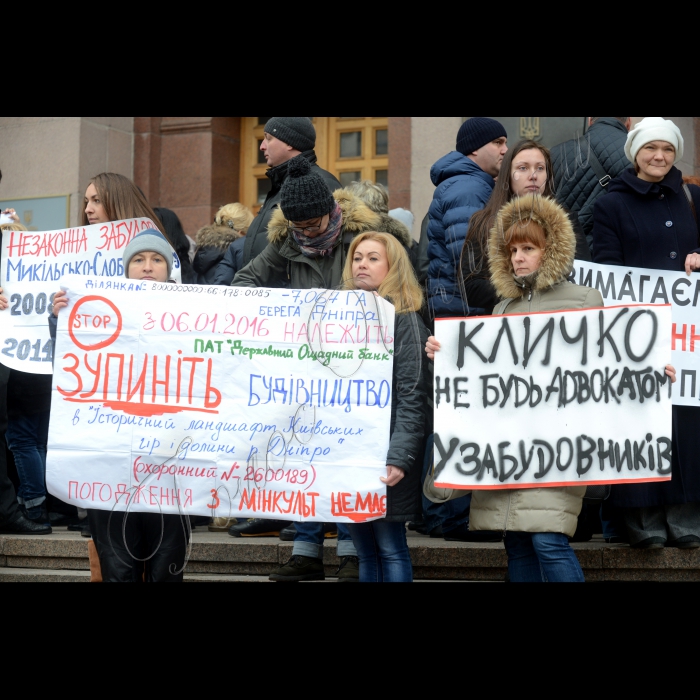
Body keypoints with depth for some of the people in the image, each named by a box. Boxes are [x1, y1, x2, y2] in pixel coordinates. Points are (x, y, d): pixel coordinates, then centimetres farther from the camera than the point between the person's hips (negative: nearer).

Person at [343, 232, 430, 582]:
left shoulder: (404, 319, -4)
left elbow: (412, 398, -12)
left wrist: (399, 457, -22)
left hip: (384, 451, -6)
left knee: (390, 547, -4)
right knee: (365, 551, 8)